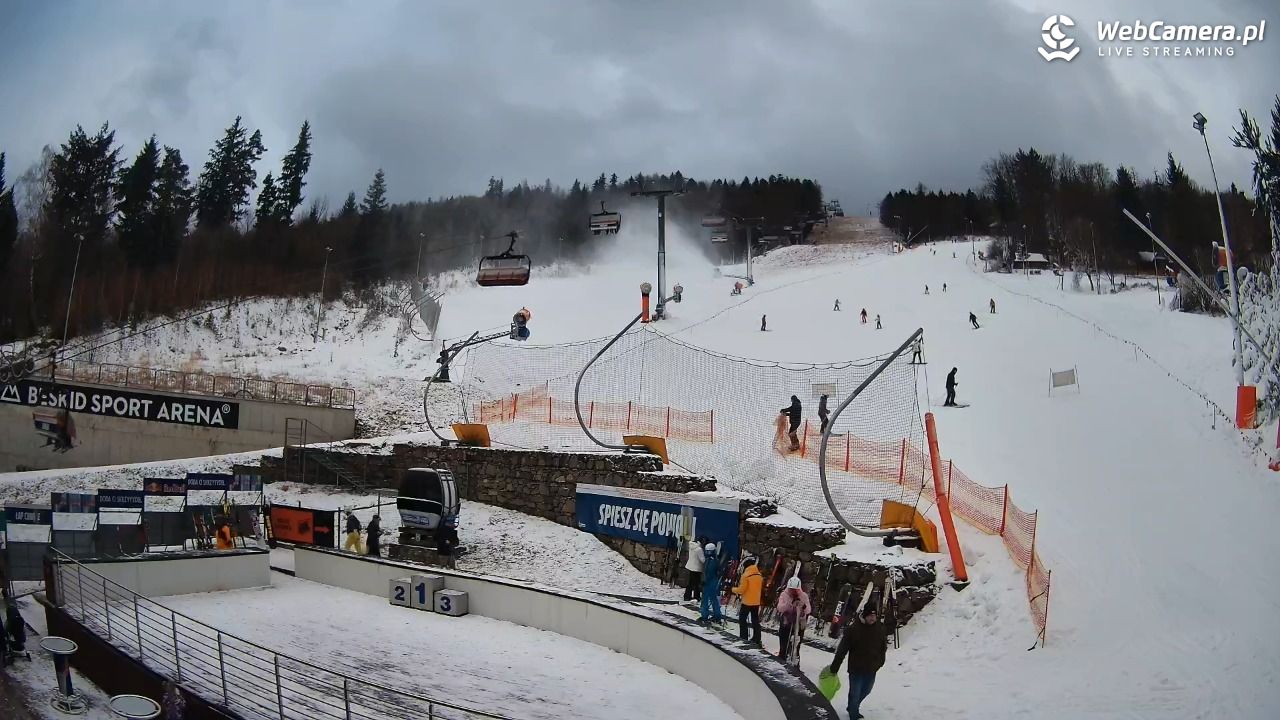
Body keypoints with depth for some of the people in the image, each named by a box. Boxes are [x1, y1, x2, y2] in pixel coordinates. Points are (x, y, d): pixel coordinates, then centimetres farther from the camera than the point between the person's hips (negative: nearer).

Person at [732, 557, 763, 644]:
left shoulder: (746, 575, -17)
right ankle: (756, 638, 14)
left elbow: (741, 589, -16)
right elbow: (760, 588, 12)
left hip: (747, 602, -6)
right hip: (756, 602, 6)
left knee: (742, 619, 7)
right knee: (755, 620, 13)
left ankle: (743, 637, 4)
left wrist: (734, 589, 2)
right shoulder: (759, 575, 3)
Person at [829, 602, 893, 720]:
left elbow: (883, 648, 10)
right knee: (855, 693, 4)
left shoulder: (881, 628, -5)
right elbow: (842, 649, -15)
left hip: (871, 670, 5)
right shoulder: (853, 628, -18)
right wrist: (834, 666, -13)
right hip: (856, 669, -5)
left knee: (865, 691, 22)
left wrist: (880, 663, 12)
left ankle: (853, 708, 47)